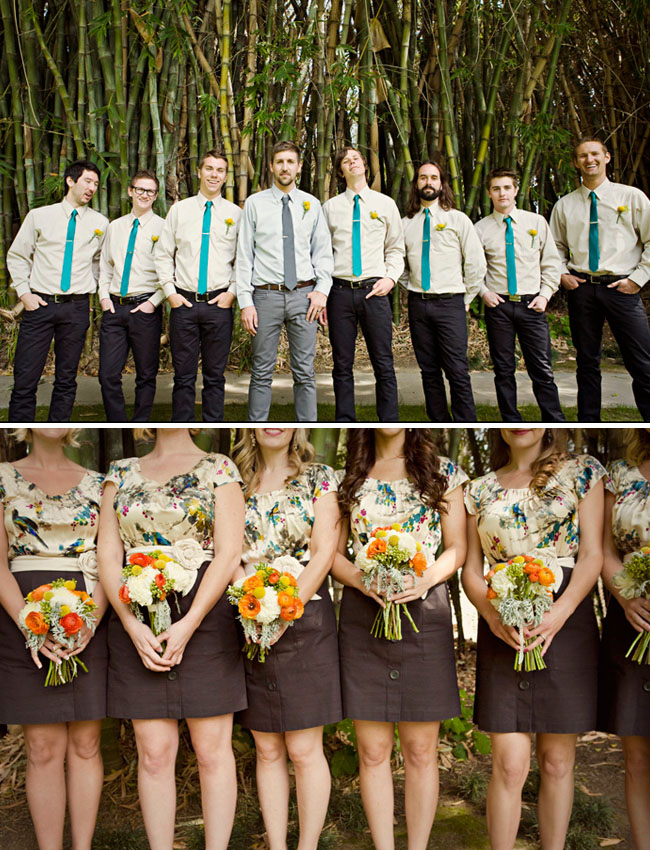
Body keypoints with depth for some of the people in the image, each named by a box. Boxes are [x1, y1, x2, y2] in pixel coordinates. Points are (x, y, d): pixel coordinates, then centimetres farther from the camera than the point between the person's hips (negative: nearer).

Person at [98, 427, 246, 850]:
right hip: (136, 617, 2)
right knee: (154, 752, 4)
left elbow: (229, 553, -5)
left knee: (212, 749, 1)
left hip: (204, 613, -2)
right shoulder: (121, 472, 13)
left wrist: (187, 626, -14)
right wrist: (133, 626, -8)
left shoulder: (218, 468, 4)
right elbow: (108, 555, 5)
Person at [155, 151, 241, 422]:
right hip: (183, 302, 1)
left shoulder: (235, 213, 5)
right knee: (184, 376, 4)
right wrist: (170, 292, 0)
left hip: (219, 303, 0)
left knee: (215, 376, 7)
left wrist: (232, 292, -5)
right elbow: (162, 254, 9)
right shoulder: (179, 210, 8)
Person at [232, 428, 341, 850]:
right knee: (267, 750, 8)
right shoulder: (238, 483, 10)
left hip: (304, 621, -3)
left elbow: (324, 552, -6)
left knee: (304, 749, -1)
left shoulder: (319, 478, 2)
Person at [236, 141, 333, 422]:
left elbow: (323, 251, 11)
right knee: (262, 373, 3)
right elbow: (244, 254, 1)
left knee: (304, 372, 5)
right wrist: (245, 302, -7)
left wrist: (322, 289, -4)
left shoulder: (311, 204, 9)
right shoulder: (255, 203, 3)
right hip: (266, 295, -1)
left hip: (303, 295, 2)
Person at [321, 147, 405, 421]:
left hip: (374, 291, 0)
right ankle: (345, 422, 14)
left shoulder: (386, 204, 10)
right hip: (340, 291, 1)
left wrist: (391, 277, -4)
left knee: (383, 365, 0)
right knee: (342, 365, 5)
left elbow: (396, 249, 13)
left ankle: (389, 423, 7)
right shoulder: (330, 207, 10)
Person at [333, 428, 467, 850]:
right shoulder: (350, 476, 9)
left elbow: (457, 547, 5)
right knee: (373, 749, 5)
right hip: (362, 618, 1)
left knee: (421, 749, 4)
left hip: (425, 614, -1)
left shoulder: (444, 472, 6)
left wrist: (426, 579, -14)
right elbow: (333, 552, 8)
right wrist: (362, 580, -12)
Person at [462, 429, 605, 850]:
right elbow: (471, 568, 8)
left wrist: (557, 615, -16)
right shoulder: (481, 488, 11)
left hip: (566, 623, -1)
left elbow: (592, 554, -2)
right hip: (502, 629, 1)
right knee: (510, 764, -3)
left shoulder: (583, 471, 5)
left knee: (557, 761, 6)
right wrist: (492, 613, -12)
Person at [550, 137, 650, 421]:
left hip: (622, 288, -2)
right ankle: (588, 421, 17)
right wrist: (562, 275, 5)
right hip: (581, 288, 2)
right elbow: (555, 247, 21)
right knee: (587, 361, 9)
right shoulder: (564, 205, 11)